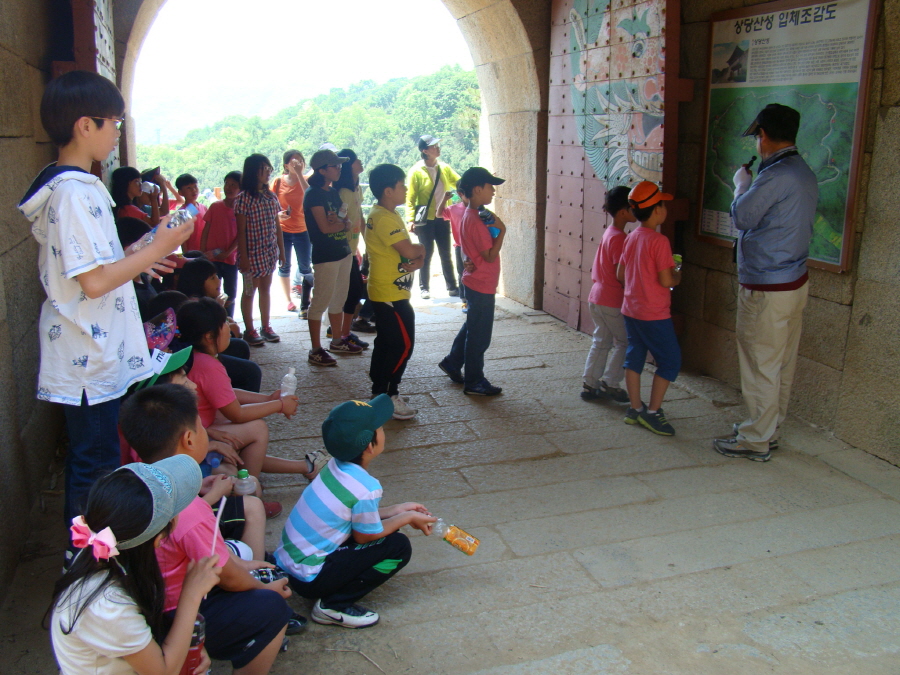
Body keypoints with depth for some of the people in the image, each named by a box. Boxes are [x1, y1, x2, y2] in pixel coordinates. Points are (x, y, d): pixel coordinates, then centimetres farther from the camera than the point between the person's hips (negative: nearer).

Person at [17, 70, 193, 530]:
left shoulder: (68, 186, 12)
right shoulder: (75, 192, -21)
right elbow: (95, 282, -24)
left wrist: (137, 261, 17)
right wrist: (156, 249, -16)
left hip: (87, 353, 11)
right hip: (91, 359, -11)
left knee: (89, 459, 22)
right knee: (95, 466, 3)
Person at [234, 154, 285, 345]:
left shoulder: (271, 197, 7)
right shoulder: (243, 199, -11)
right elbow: (241, 231, -12)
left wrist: (281, 251, 10)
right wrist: (243, 257, -14)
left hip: (270, 252, 6)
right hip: (252, 253, -5)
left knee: (265, 288, 14)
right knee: (249, 291, 6)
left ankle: (265, 327, 25)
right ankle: (249, 331, 15)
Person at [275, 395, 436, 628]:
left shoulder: (336, 465, -2)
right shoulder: (365, 488, -25)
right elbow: (365, 535, -9)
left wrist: (396, 510, 14)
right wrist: (408, 518, 4)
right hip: (308, 579, -8)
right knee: (398, 547, -5)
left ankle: (331, 599, 10)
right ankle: (333, 606, -2)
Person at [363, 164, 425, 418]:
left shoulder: (388, 214, 13)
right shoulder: (384, 218, -20)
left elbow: (412, 251, 10)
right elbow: (409, 250, -27)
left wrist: (417, 261, -12)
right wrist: (421, 250, -5)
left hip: (384, 293, 10)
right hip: (391, 295, -10)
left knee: (385, 341, 16)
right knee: (403, 344, -4)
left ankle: (378, 392, 26)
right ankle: (389, 396, 4)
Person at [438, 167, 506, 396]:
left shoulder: (469, 215, 8)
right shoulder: (476, 220, -23)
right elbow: (491, 255, -23)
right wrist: (501, 230, -18)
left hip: (474, 282, 10)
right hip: (482, 285, -10)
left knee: (472, 326, 25)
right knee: (479, 335, 1)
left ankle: (452, 363, 37)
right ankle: (474, 383, 13)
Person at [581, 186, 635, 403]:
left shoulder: (609, 233, 10)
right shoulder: (619, 238, -18)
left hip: (597, 297, 9)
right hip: (612, 301, -9)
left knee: (601, 342, 15)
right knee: (625, 342, 6)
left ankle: (589, 385, 18)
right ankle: (610, 383, 9)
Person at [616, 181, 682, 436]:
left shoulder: (631, 238, 5)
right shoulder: (659, 241, -17)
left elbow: (620, 274, 11)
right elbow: (666, 280, -19)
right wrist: (678, 276, 1)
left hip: (630, 310, 8)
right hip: (653, 314, -8)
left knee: (634, 357, 14)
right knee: (670, 360, 3)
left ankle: (635, 409, 21)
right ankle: (652, 412, 4)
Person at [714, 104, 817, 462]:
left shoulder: (775, 176, -21)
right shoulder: (805, 174, 10)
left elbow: (742, 217, -10)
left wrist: (741, 185, 5)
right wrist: (750, 187, 16)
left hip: (766, 288, -10)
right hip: (795, 281, 10)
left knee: (760, 365, 0)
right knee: (782, 364, 16)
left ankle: (756, 440, 10)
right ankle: (769, 428, 29)